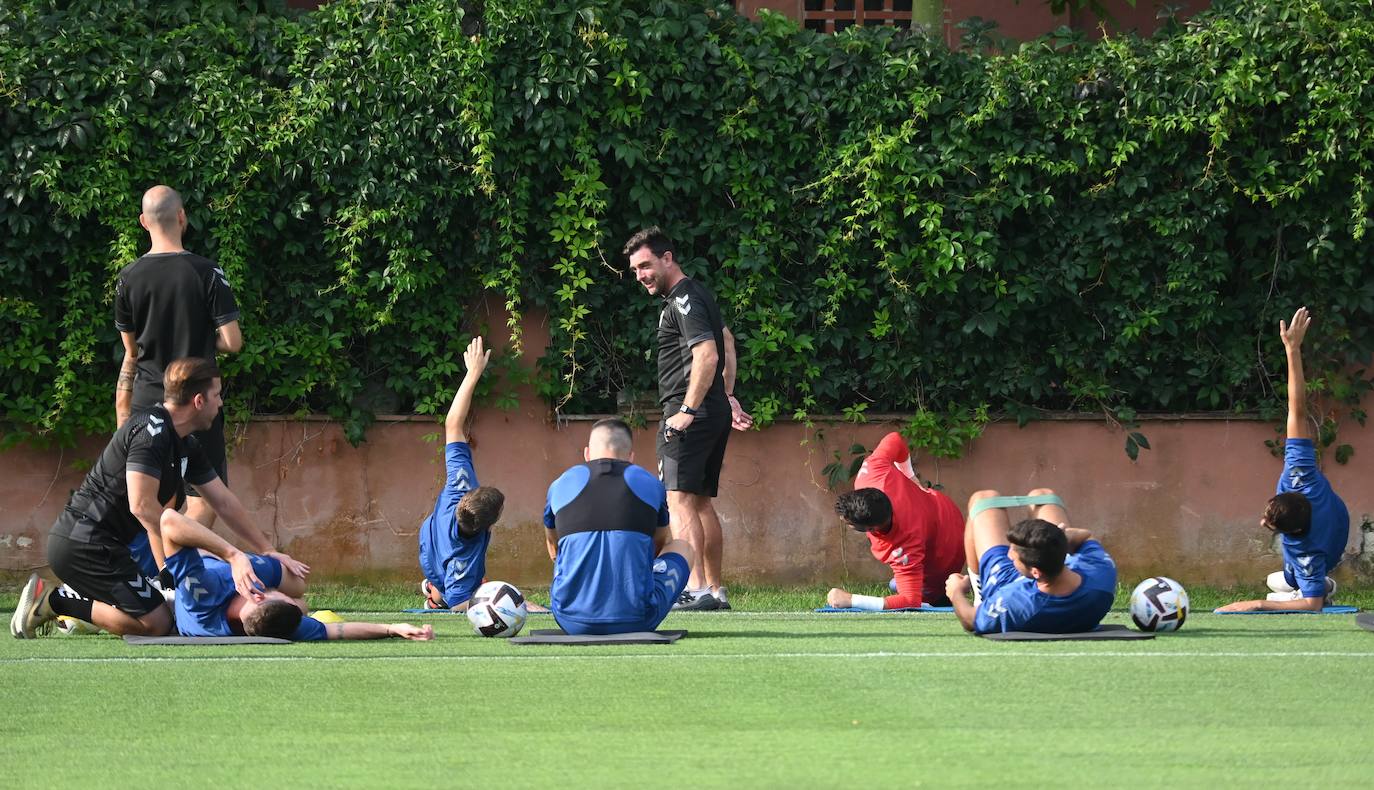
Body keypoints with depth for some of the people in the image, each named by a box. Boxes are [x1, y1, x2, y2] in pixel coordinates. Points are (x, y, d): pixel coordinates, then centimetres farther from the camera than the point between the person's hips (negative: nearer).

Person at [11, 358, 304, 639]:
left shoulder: (186, 446, 16)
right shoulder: (151, 432, -16)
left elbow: (224, 502, 21)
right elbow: (143, 506, -23)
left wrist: (268, 551, 21)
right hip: (85, 542, -10)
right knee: (156, 623, -13)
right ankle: (55, 600, -9)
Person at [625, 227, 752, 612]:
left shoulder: (683, 301, -13)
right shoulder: (697, 294, 19)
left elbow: (707, 355, -24)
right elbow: (726, 341, 31)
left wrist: (688, 411, -25)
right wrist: (727, 396, 30)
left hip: (689, 414, -11)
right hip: (715, 413, 11)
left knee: (680, 499, -16)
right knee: (702, 502, 14)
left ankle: (696, 589, -25)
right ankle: (715, 590, 16)